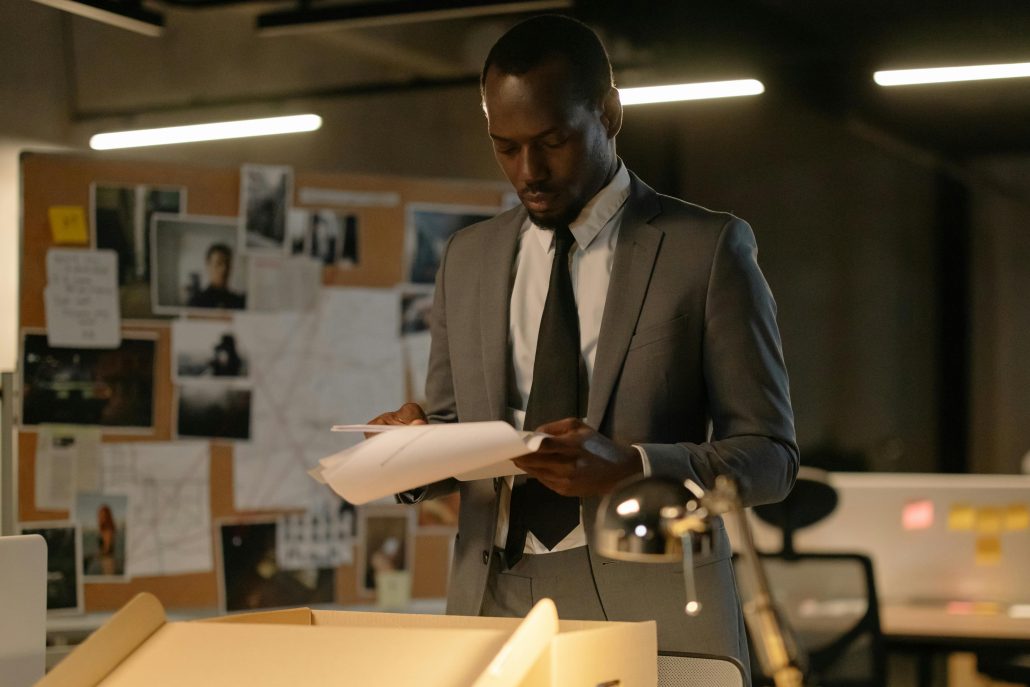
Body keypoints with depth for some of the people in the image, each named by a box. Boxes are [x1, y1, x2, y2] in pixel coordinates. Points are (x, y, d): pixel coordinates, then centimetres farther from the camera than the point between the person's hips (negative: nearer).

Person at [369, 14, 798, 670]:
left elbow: (770, 454, -4)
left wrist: (631, 468, -21)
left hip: (649, 613, -3)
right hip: (492, 608, 4)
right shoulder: (469, 257, 11)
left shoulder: (709, 248, -3)